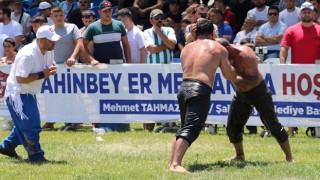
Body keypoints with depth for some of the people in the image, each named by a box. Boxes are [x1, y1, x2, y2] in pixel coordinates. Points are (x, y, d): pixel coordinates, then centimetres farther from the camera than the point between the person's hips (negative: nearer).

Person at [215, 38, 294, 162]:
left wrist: (235, 78, -42)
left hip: (258, 92, -7)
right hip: (241, 94, 7)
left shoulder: (245, 55, -30)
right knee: (232, 127, 3)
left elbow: (254, 80, -32)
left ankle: (289, 157, 0)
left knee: (273, 125, -5)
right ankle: (239, 156, 21)